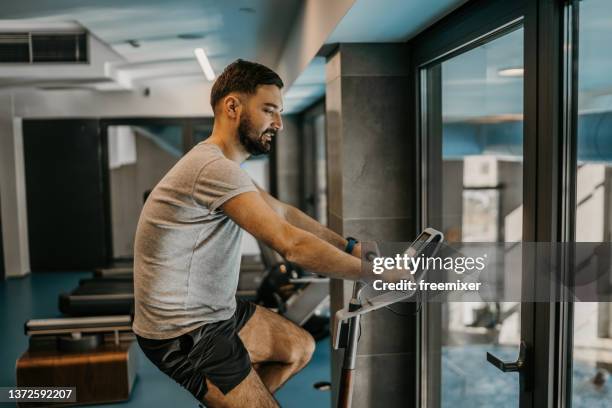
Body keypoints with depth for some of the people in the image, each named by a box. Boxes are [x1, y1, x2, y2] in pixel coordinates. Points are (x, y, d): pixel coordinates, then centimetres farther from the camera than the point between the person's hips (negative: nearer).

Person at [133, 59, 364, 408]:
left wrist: (349, 247, 2)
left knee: (300, 348, 18)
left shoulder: (221, 163, 7)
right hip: (184, 334, -10)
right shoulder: (214, 168, -27)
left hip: (213, 310, 10)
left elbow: (283, 213, 10)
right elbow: (292, 245, -31)